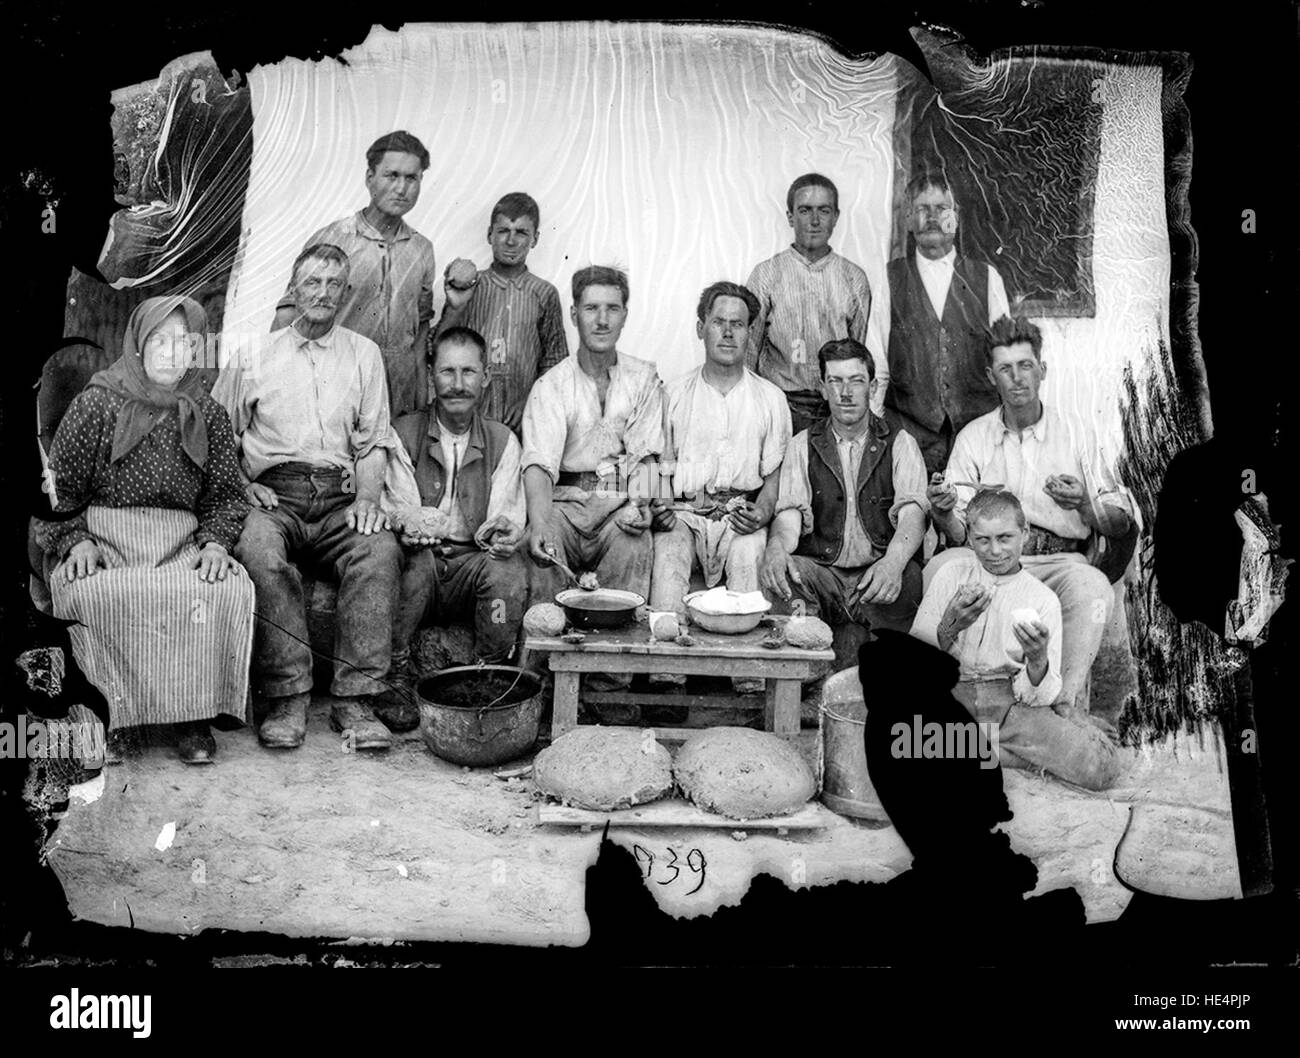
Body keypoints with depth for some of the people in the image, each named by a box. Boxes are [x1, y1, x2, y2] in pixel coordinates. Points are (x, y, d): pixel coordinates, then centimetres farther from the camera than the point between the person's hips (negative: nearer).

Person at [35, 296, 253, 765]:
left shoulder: (208, 415, 13)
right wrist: (76, 541, -10)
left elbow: (225, 494, 14)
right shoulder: (96, 405, 6)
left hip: (182, 543, 2)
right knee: (94, 594, -36)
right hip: (102, 537, -1)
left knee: (228, 589, -31)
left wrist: (215, 541, -5)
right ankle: (111, 713, -16)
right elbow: (58, 488, 6)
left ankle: (192, 713, -17)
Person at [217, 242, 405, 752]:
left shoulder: (364, 353, 18)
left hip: (340, 495, 0)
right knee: (261, 551, -34)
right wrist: (240, 483, -2)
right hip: (274, 494, 0)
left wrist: (367, 497, -6)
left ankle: (354, 699, -29)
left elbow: (374, 441, 12)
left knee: (381, 550, -32)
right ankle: (286, 697, -26)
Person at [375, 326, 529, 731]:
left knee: (510, 571, -30)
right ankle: (395, 681, -18)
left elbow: (508, 513, 0)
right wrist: (408, 524, -28)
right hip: (415, 557, -1)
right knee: (414, 565, -35)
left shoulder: (503, 442, 10)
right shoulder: (403, 433, 6)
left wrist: (505, 529, -26)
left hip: (471, 561, 1)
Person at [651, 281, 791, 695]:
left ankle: (750, 670, -34)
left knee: (750, 552, -33)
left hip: (742, 516, 0)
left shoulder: (770, 398, 14)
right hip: (685, 513, 1)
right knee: (667, 549, -32)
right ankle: (666, 664, -35)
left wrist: (762, 512, -10)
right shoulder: (676, 394, 14)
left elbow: (773, 477, 12)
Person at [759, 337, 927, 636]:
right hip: (820, 573, 1)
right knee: (774, 575, -30)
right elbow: (789, 513, 0)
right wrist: (776, 547, -27)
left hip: (879, 575, 0)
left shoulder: (900, 444, 9)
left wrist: (893, 562, -31)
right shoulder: (802, 446, 13)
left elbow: (912, 513, -7)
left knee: (907, 579, -33)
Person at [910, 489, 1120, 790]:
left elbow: (1037, 696, 2)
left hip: (1009, 699, 2)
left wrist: (1037, 660, -20)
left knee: (1102, 765, -23)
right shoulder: (952, 573, 11)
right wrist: (949, 627, -16)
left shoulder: (1043, 599, 9)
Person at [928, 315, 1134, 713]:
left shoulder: (1077, 433, 9)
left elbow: (1121, 525, 9)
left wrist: (1084, 504, -13)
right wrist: (942, 511, -18)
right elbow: (957, 533, 6)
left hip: (1059, 559, 0)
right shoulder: (973, 438, 11)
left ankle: (1065, 706, -28)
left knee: (1092, 587, -35)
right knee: (939, 569, -31)